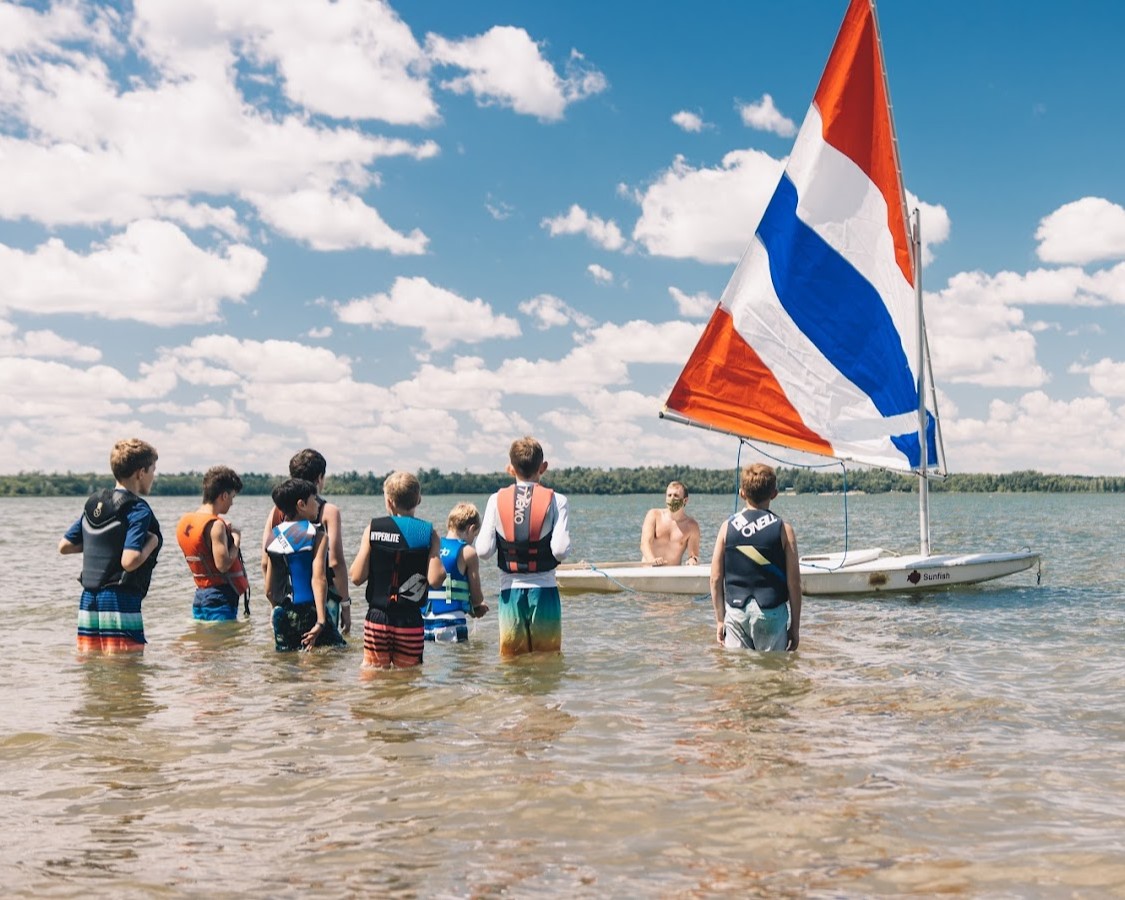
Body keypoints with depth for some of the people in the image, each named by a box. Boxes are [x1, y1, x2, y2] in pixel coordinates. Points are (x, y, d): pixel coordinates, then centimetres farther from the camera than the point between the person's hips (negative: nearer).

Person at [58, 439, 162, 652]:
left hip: (88, 600, 8)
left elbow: (64, 546, 16)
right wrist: (152, 542, -7)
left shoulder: (94, 503, 12)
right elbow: (130, 561, -23)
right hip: (121, 601, -8)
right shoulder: (139, 510, -12)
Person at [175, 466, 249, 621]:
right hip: (220, 598, -9)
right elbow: (223, 564, -23)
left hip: (200, 595, 9)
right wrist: (236, 540, -9)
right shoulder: (216, 525, -17)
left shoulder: (185, 522, 10)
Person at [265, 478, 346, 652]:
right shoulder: (317, 535, -7)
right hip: (308, 612, -6)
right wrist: (321, 621, -20)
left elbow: (269, 590, 12)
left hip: (282, 616, 6)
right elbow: (318, 579, -17)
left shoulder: (274, 537, 10)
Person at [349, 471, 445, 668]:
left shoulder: (373, 528, -2)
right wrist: (441, 570, 9)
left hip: (377, 617, 1)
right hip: (411, 622, 0)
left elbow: (357, 578, -4)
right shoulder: (428, 533, -3)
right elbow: (435, 580, -12)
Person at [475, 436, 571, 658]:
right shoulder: (555, 500, -5)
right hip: (544, 590, -1)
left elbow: (484, 550, -7)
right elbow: (560, 550, -15)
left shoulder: (497, 500, -2)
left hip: (510, 591, 1)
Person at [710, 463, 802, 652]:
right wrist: (795, 626, 5)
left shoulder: (727, 527, 1)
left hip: (735, 611, 2)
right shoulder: (783, 530, -4)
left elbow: (716, 579, 2)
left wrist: (720, 619, 11)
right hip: (771, 613, -2)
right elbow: (793, 583, -4)